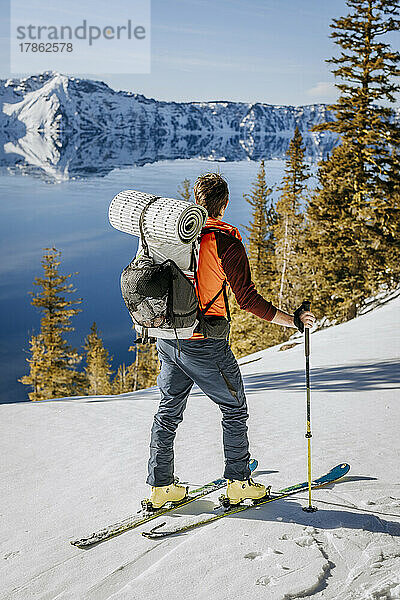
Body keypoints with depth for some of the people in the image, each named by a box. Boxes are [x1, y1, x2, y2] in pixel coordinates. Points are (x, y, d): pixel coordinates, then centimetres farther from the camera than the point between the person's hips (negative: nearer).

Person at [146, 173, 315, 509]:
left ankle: (160, 487, 23)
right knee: (234, 409, 12)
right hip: (204, 345, -6)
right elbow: (248, 298, -19)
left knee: (169, 409, 17)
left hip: (166, 339, 6)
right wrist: (291, 320, -12)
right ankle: (238, 483, 18)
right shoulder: (226, 241, -16)